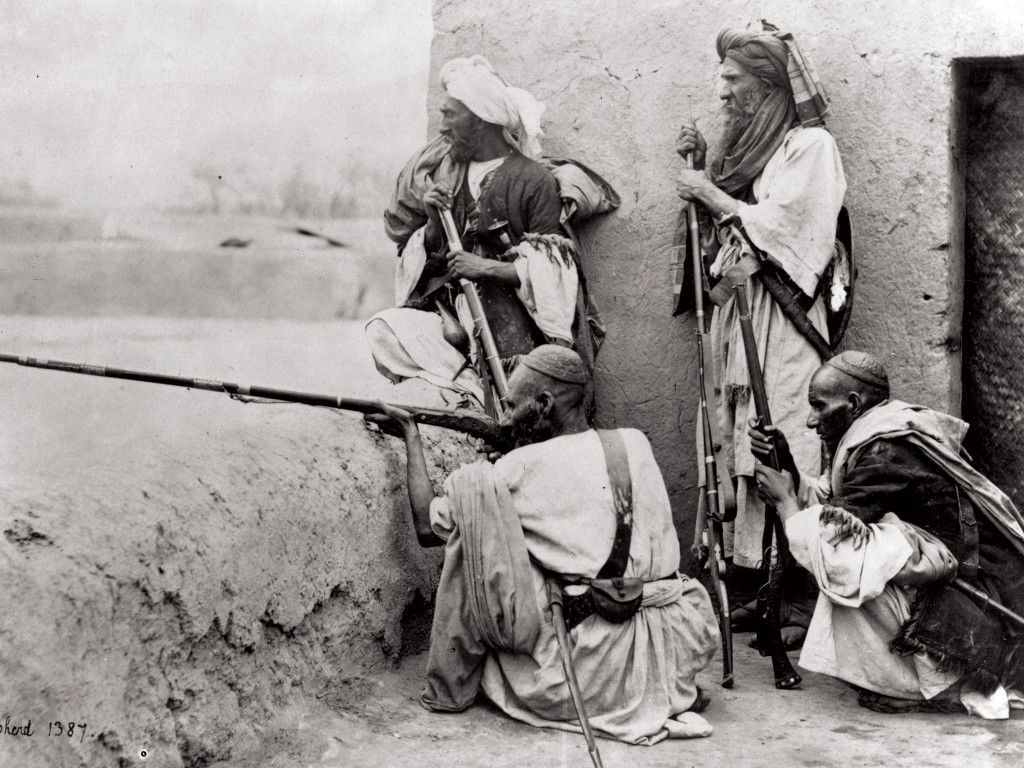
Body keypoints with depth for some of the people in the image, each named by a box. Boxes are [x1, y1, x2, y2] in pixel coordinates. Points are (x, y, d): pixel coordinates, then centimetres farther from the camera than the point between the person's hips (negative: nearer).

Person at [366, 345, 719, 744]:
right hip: (682, 649, 6)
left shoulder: (521, 468, -6)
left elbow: (427, 526, 7)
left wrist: (411, 436, 17)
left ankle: (448, 691, 9)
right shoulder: (635, 442, 7)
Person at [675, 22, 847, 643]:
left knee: (786, 455, -10)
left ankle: (802, 602, -8)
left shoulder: (810, 144, -2)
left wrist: (711, 195, -4)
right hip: (735, 315, 7)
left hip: (780, 321, -7)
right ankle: (754, 586, 7)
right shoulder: (746, 144, 20)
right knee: (743, 453, 3)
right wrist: (700, 171, 10)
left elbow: (778, 227, -12)